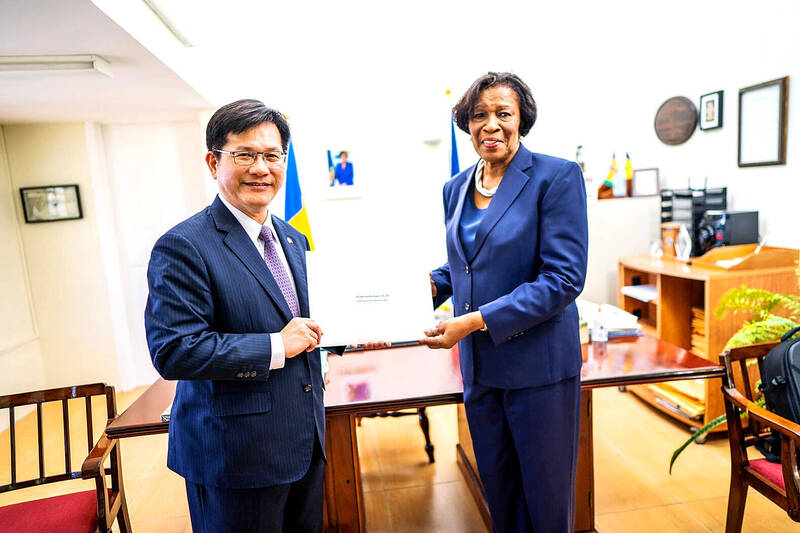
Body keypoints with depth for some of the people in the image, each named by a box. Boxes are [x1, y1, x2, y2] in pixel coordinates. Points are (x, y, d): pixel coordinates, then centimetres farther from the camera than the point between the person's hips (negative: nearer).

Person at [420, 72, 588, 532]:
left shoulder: (557, 177, -12)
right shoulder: (456, 188, 7)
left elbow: (564, 278, -18)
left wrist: (477, 320, -23)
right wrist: (431, 285, -3)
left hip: (538, 361, -5)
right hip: (478, 364, 5)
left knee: (546, 495, 14)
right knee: (497, 486, 21)